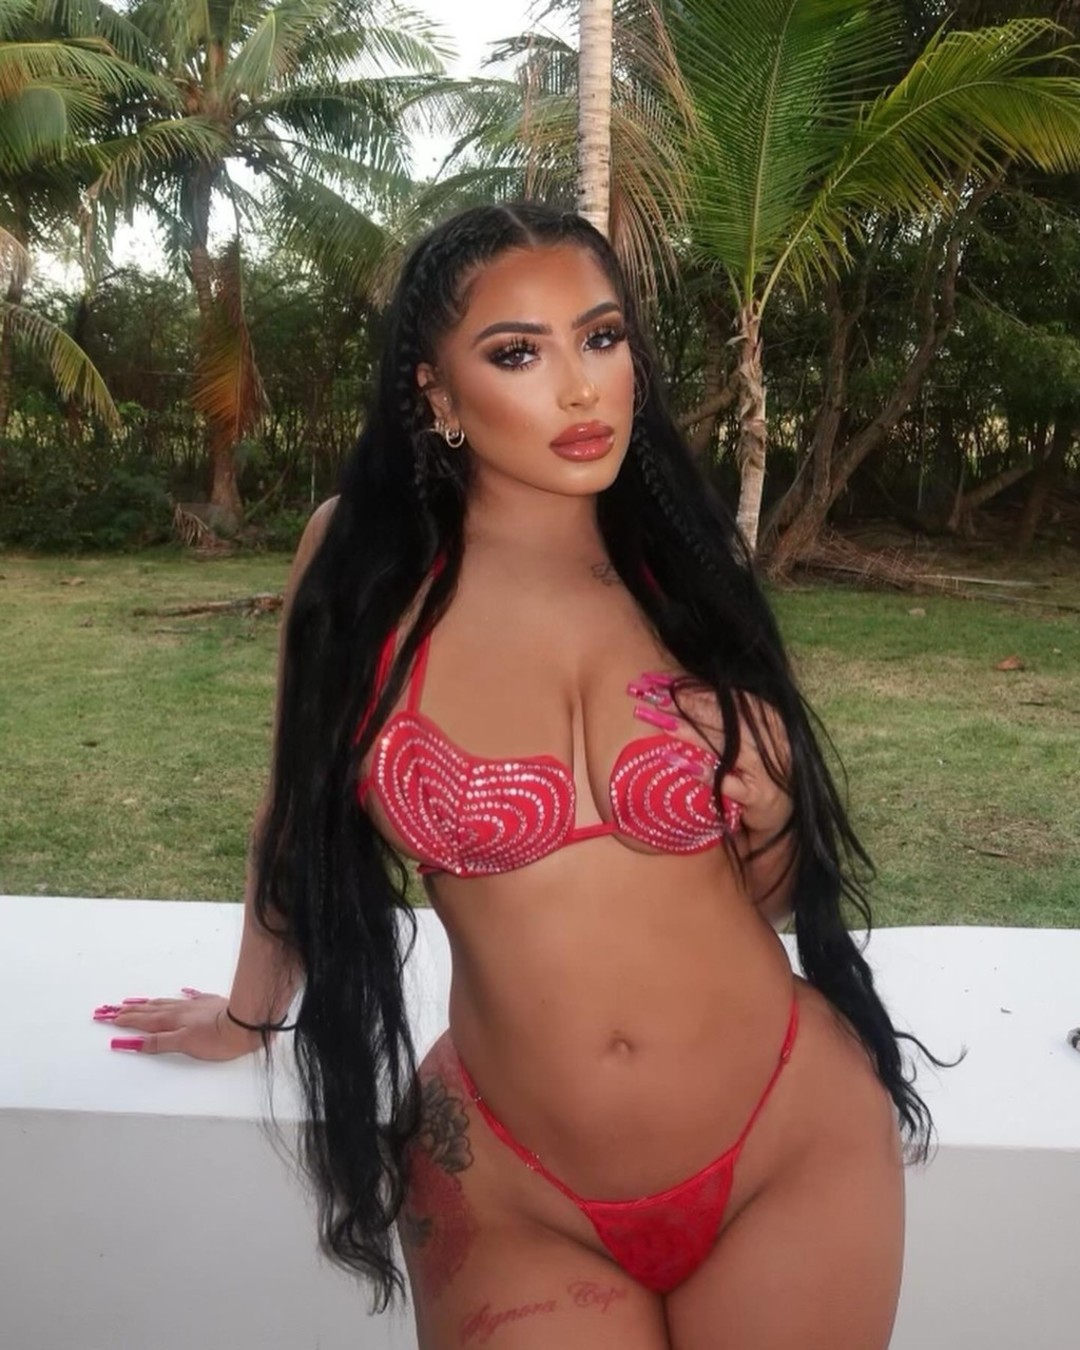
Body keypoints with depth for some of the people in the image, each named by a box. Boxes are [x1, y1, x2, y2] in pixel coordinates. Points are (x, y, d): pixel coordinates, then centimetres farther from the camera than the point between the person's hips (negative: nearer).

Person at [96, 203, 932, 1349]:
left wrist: (763, 798, -9)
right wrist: (249, 1013, 17)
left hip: (791, 1149, 2)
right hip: (513, 1197, -1)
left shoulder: (679, 569, -4)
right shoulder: (361, 558, -10)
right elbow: (300, 804, 7)